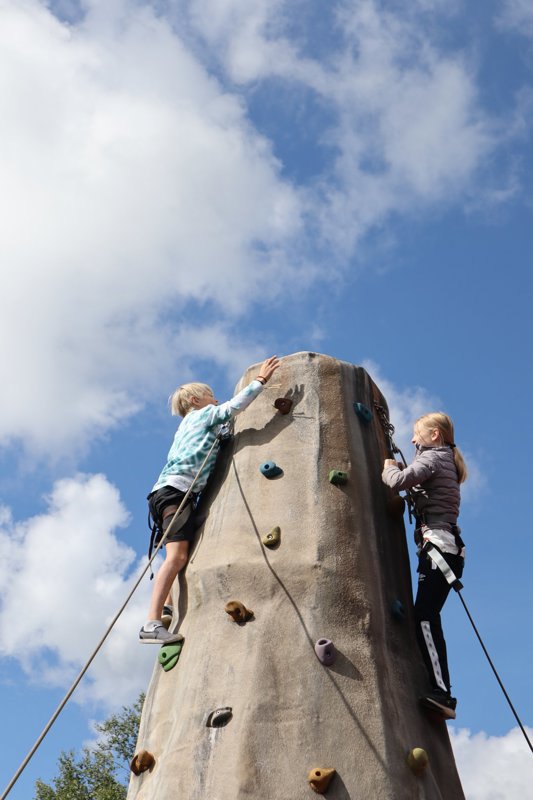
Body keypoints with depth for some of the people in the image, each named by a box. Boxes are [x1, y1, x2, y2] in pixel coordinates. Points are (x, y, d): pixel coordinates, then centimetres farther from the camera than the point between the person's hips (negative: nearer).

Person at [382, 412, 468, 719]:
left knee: (425, 616, -20)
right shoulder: (445, 461, 27)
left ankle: (442, 692, -29)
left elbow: (398, 481, -16)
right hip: (444, 546, 10)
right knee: (428, 618, 8)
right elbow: (415, 485, 33)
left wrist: (389, 466, 4)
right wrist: (399, 468, 22)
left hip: (438, 544, -10)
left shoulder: (432, 457, -2)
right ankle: (440, 693, 7)